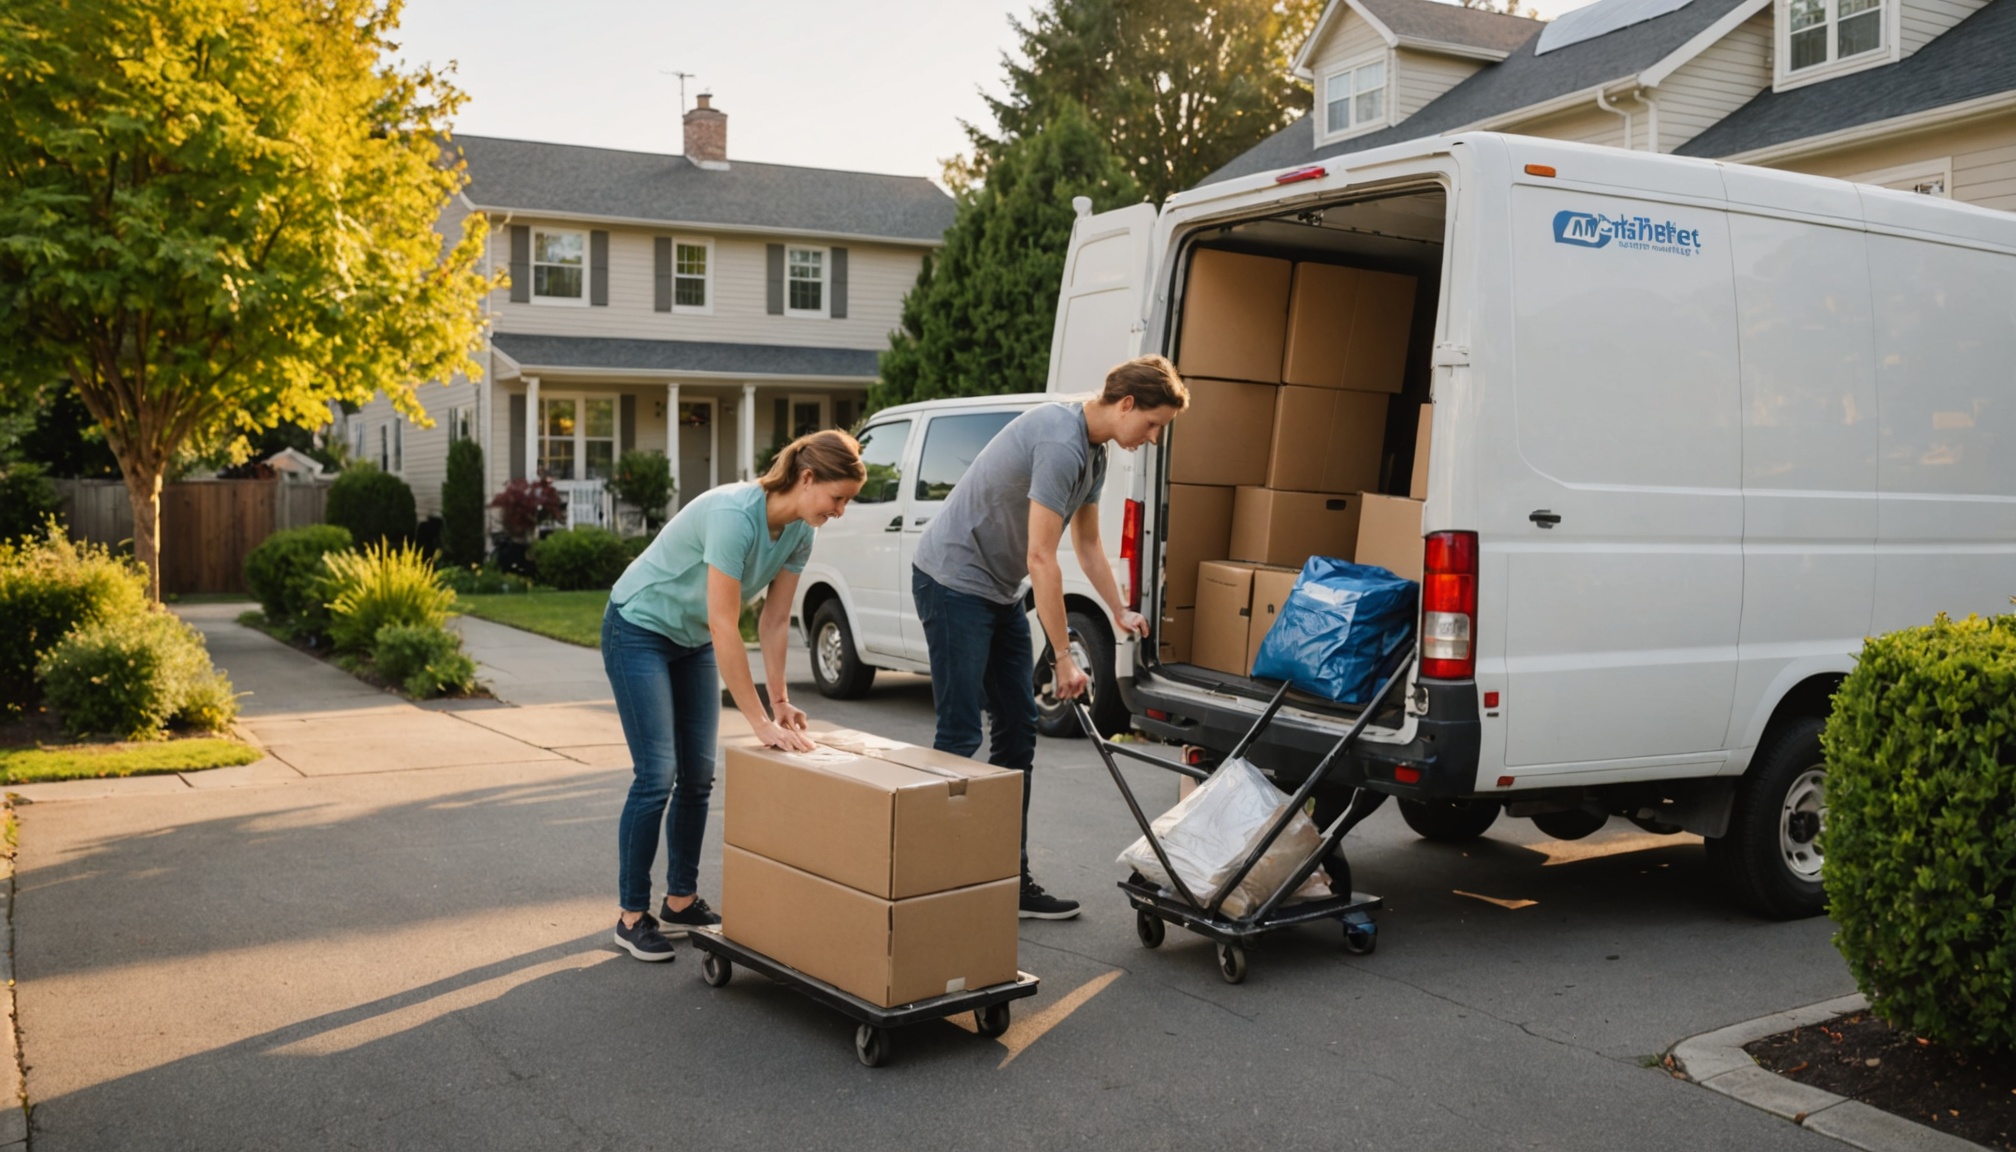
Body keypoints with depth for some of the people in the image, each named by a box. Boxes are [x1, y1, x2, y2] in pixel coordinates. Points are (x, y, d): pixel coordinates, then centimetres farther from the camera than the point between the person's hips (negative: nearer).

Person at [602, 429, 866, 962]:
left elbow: (775, 621, -4)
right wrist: (760, 721, -33)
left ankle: (681, 904, 19)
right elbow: (724, 626, -35)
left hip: (693, 640, 8)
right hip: (639, 630, -8)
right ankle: (631, 916, 2)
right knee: (657, 776, -10)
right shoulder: (735, 514, -35)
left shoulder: (799, 532, -10)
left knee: (698, 775, 7)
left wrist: (780, 700, -9)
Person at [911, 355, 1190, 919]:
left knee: (1018, 729, 8)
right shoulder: (1060, 442, -24)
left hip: (998, 592, 10)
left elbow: (1088, 543, 22)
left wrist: (1120, 611, 24)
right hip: (952, 581, -10)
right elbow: (1041, 559, -26)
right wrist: (1064, 656, -22)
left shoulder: (1093, 453, 8)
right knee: (961, 735, -10)